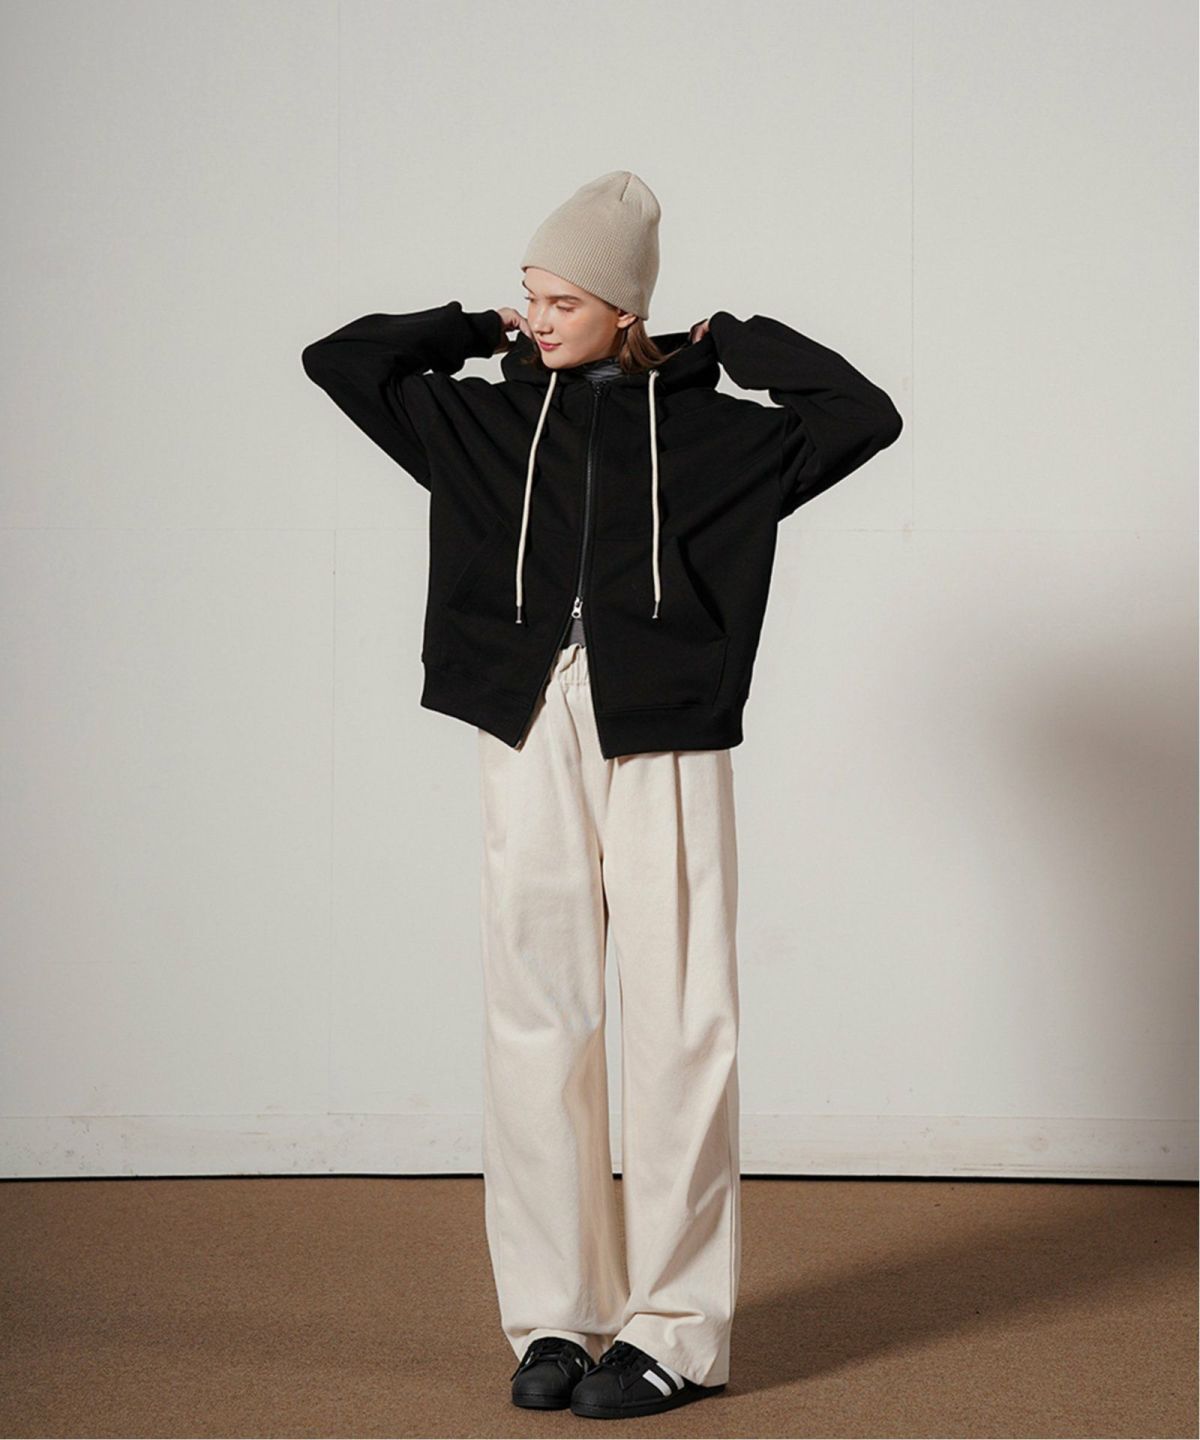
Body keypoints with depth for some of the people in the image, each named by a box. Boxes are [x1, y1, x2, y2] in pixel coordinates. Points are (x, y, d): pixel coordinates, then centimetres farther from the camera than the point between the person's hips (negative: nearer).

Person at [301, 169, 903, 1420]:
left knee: (678, 1028, -2)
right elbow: (339, 360, 12)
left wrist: (730, 342, 6)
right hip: (531, 742, 2)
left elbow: (863, 416, 0)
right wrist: (479, 332, 14)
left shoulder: (712, 432, 6)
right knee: (535, 1025, 1)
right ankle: (555, 1317, 9)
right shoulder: (488, 423, 11)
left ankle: (676, 1329, 3)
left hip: (665, 748, -2)